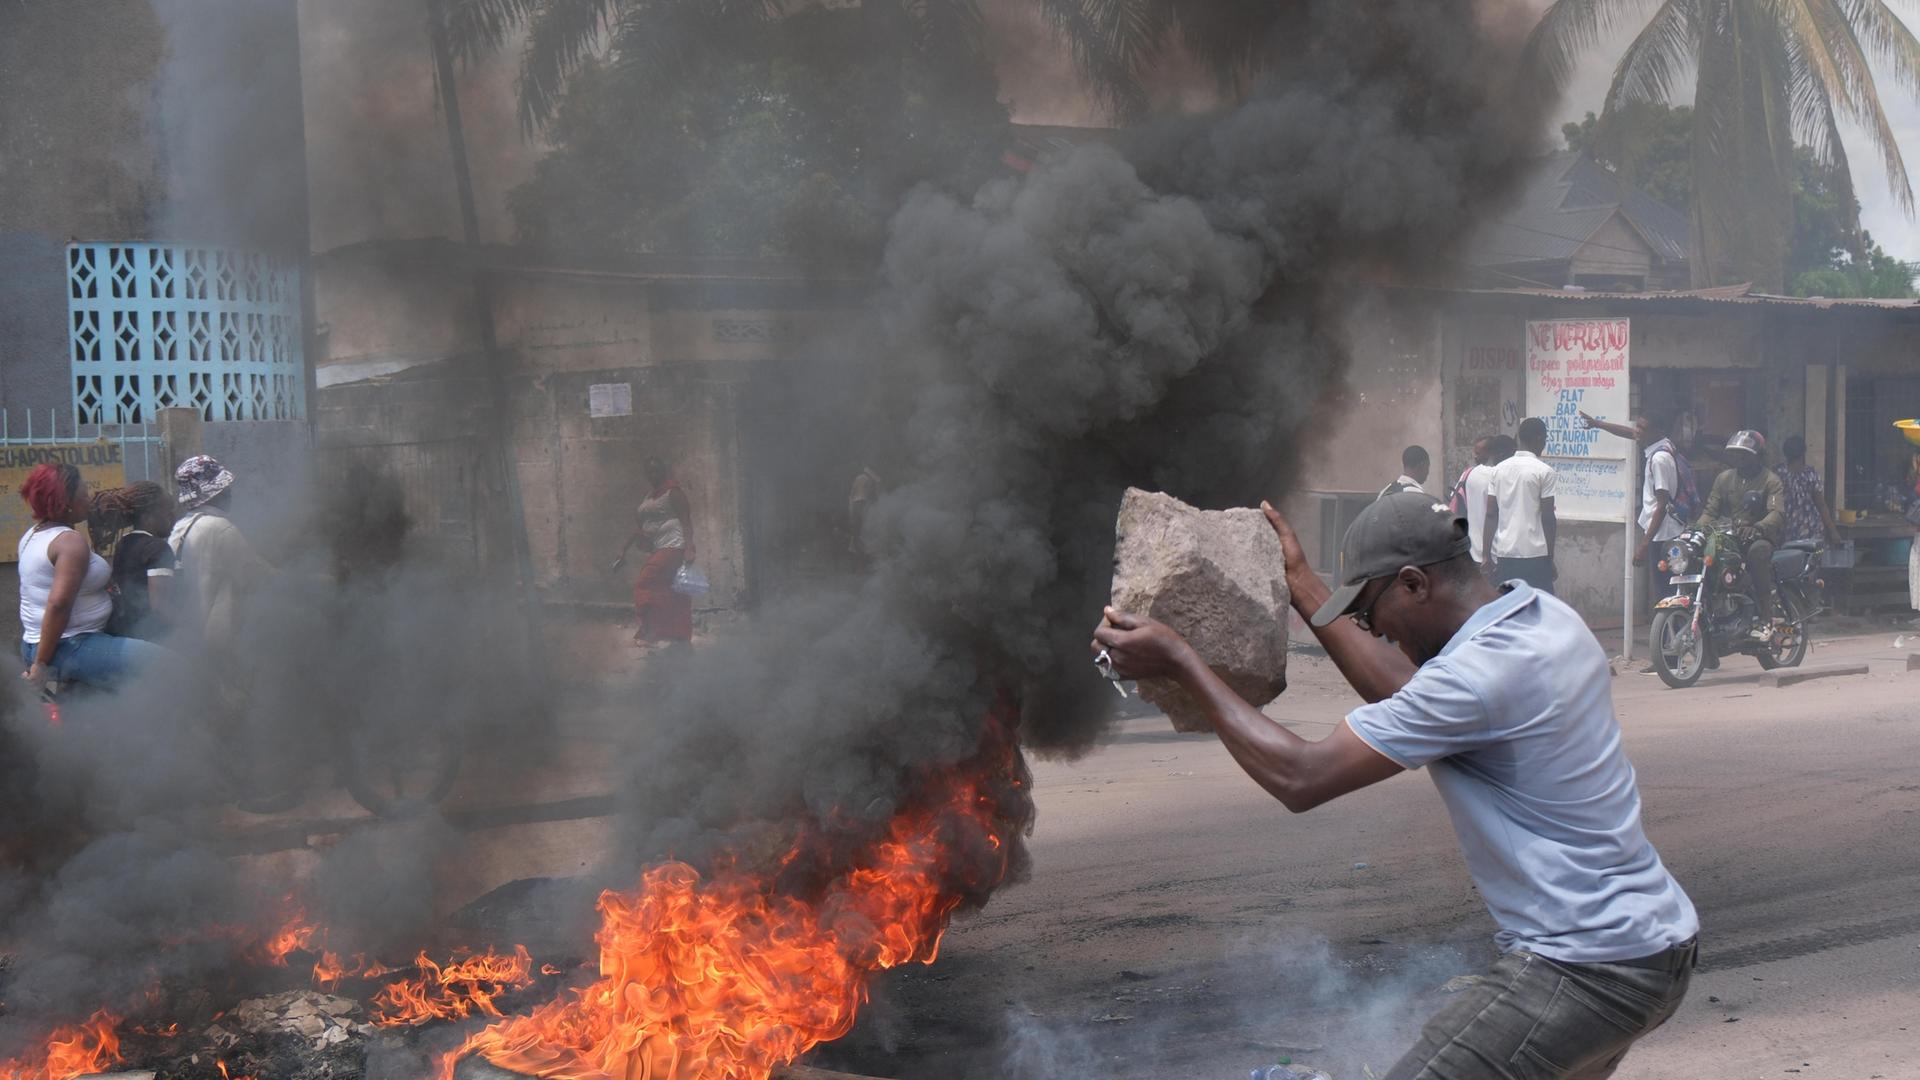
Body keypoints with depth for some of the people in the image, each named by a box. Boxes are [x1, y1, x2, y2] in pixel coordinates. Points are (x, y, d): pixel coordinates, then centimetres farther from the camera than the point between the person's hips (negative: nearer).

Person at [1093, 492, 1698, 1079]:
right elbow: (1408, 698, 20)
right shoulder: (1545, 617, 6)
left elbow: (1299, 778, -20)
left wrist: (1180, 664, -12)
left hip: (1585, 969, -10)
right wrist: (1302, 586, 20)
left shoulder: (1479, 673, -22)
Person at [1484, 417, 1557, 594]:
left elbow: (1491, 514, 6)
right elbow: (1547, 517, -7)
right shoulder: (1543, 471, -7)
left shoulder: (1500, 469, 8)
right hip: (1534, 553, -5)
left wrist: (1486, 553, 8)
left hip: (1504, 552, 5)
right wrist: (1550, 557, 0)